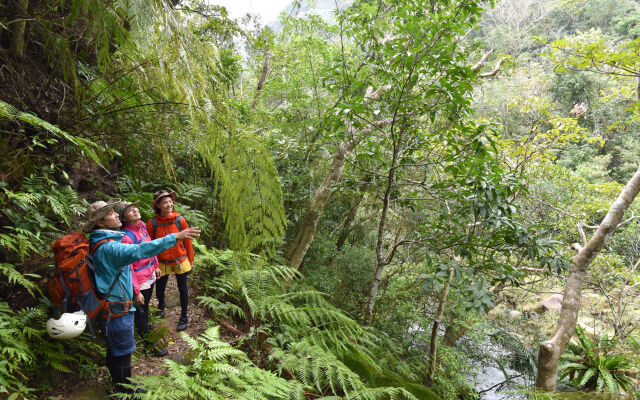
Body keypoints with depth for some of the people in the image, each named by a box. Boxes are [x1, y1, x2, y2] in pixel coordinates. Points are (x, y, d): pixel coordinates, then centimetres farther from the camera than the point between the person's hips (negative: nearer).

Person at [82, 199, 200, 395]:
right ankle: (125, 391, 25)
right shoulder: (107, 247, -27)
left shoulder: (105, 241, 7)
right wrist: (174, 238, -46)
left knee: (116, 351, 24)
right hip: (116, 309, -10)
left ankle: (121, 385, 41)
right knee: (122, 352, 8)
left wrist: (133, 291, 25)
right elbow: (138, 251, -42)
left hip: (114, 306, 10)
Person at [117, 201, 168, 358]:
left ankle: (144, 327, 52)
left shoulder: (142, 225, -4)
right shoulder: (126, 236, -28)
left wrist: (156, 265, 15)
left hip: (150, 274, 8)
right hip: (139, 279, -8)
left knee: (146, 303, 28)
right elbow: (127, 267, -24)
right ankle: (149, 342, 26)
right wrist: (136, 291, -20)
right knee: (140, 309, 11)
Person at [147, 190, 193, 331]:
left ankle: (184, 317, 31)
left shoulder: (180, 220, -12)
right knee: (159, 290, 15)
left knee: (183, 289, 10)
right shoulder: (152, 223, -11)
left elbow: (187, 241, -3)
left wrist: (190, 260, 2)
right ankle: (161, 306, 50)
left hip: (180, 261, -1)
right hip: (162, 263, 1)